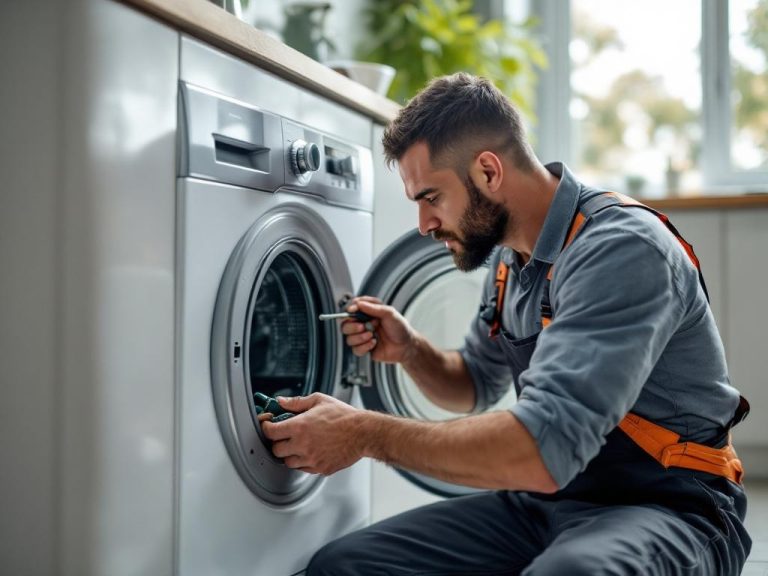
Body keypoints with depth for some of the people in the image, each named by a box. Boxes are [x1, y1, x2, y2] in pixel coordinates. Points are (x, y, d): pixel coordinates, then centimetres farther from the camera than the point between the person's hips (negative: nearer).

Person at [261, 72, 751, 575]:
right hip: (546, 501, 7)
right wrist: (409, 351, 1)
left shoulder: (623, 249, -21)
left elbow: (546, 449, -31)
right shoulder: (509, 257, 7)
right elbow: (476, 387, 22)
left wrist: (367, 434, -22)